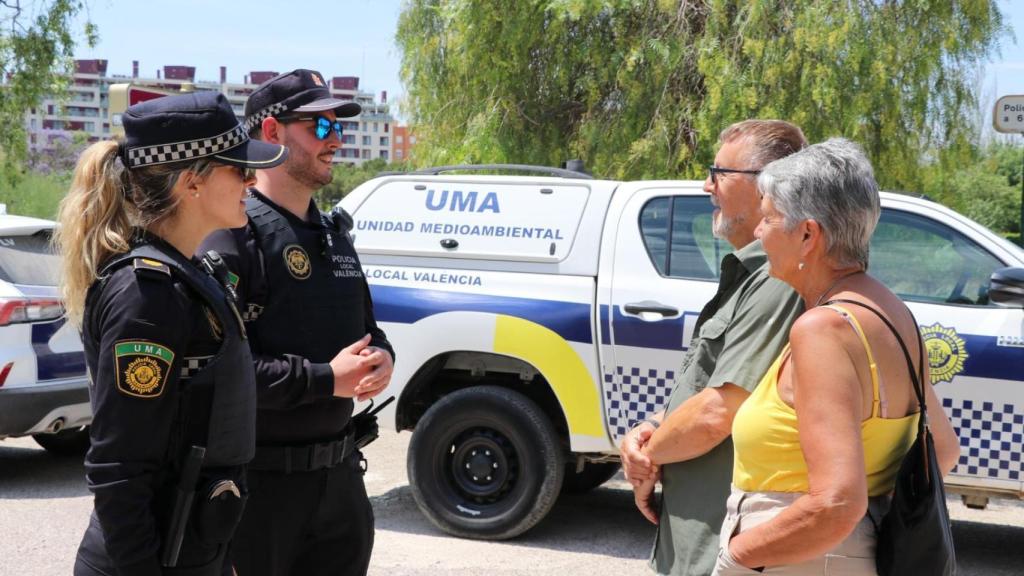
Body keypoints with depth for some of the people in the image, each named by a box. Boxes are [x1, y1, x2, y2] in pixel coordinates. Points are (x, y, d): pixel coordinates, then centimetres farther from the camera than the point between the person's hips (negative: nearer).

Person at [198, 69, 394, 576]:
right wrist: (325, 378, -21)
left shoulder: (333, 234, 13)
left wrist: (381, 357, -1)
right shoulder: (235, 234, -15)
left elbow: (365, 326, 22)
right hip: (260, 480, -8)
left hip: (339, 472, 8)